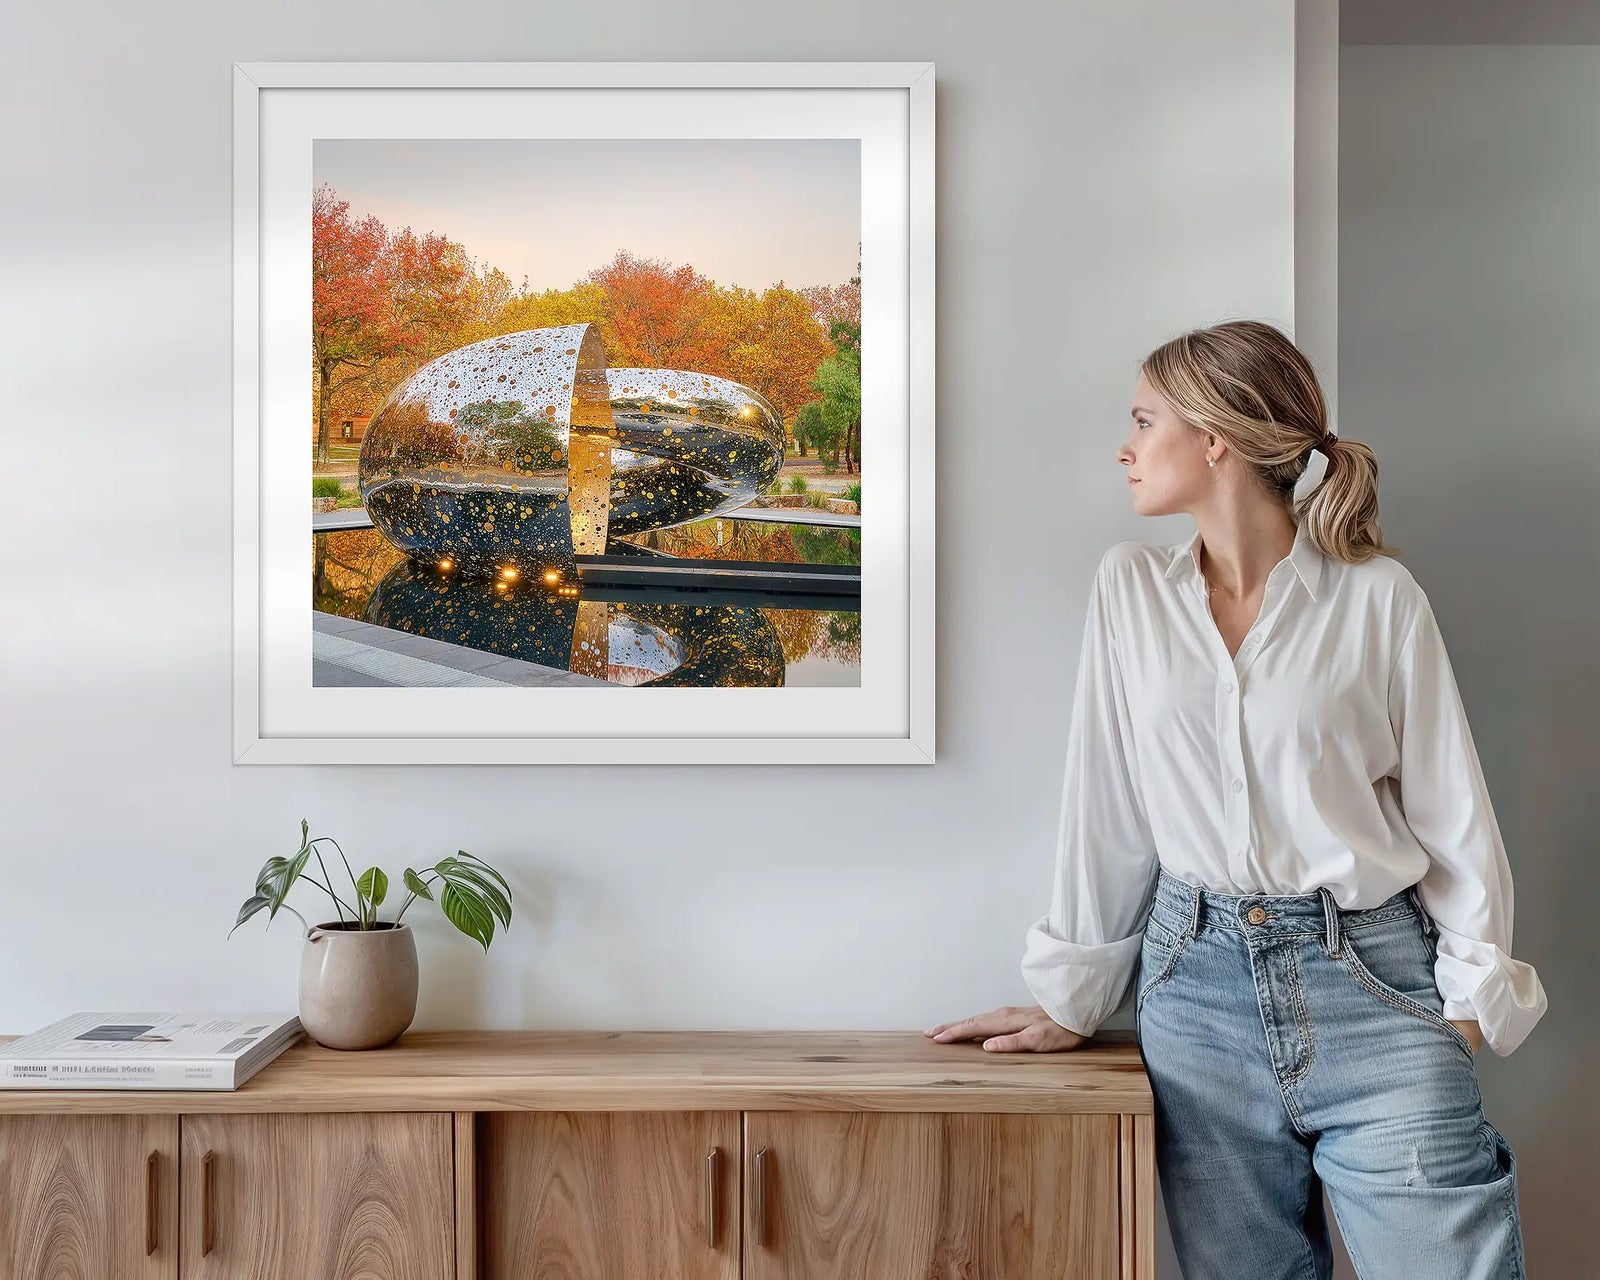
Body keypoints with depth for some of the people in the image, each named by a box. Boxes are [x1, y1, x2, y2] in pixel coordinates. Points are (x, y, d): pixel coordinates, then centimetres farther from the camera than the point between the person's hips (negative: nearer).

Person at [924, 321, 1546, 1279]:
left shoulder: (1379, 596, -3)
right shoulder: (1130, 588, 4)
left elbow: (1452, 814, 1)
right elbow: (1107, 806, 6)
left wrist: (1471, 1001, -5)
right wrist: (1071, 999, 7)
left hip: (1374, 987, -2)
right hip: (1200, 987, 2)